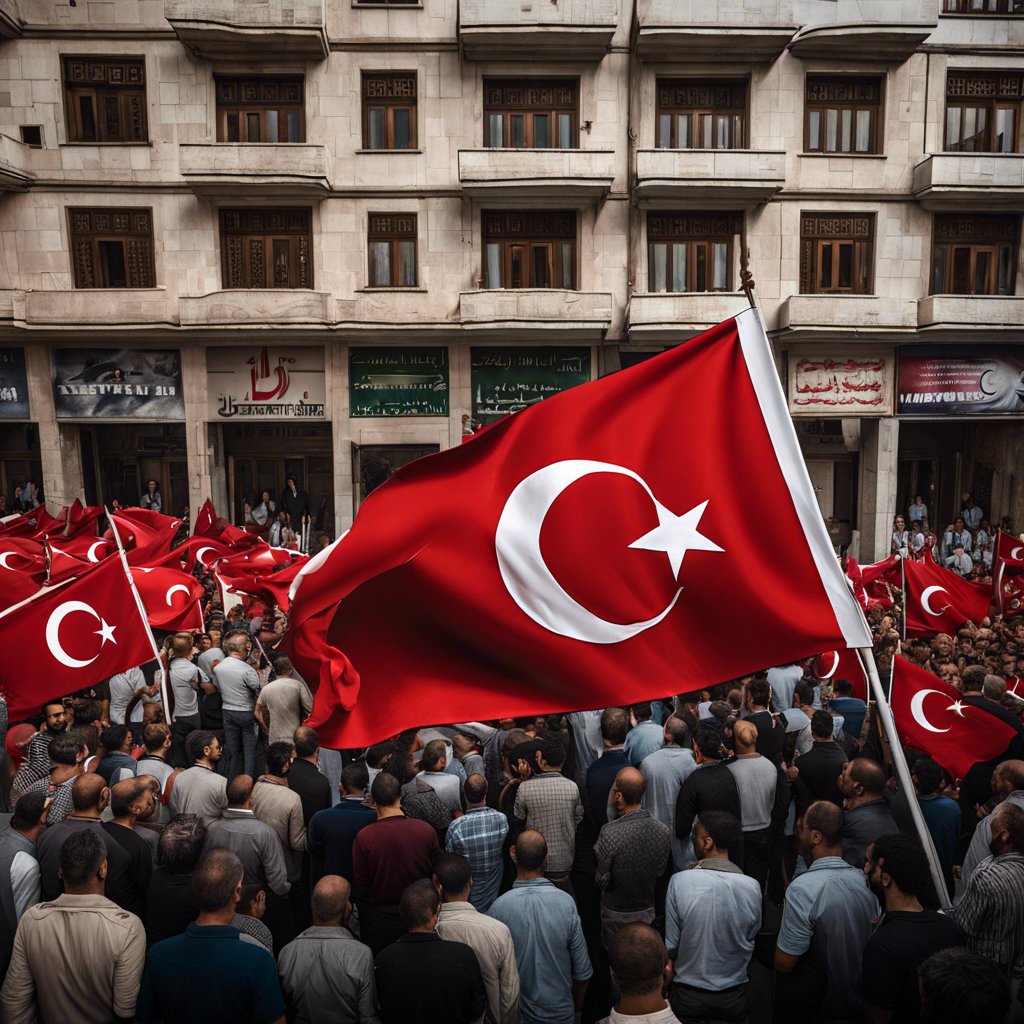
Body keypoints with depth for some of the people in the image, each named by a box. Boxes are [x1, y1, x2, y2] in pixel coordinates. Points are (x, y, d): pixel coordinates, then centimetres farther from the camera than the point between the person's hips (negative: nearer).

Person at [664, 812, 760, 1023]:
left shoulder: (679, 881, -22)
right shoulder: (752, 887, -17)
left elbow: (670, 945, -12)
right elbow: (751, 937, 0)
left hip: (688, 996, -2)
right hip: (734, 998, 2)